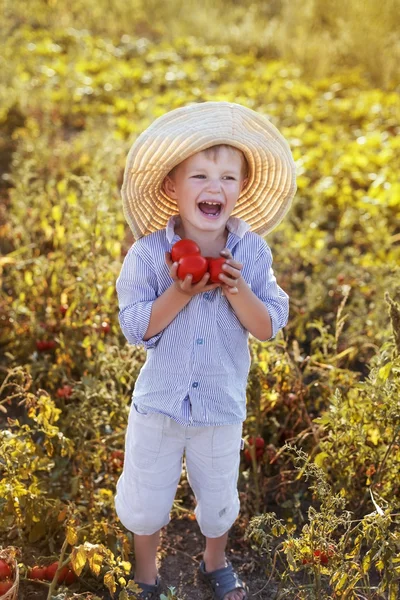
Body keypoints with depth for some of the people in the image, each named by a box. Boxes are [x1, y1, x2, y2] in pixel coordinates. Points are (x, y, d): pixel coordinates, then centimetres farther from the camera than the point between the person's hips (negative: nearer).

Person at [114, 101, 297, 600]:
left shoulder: (252, 251, -12)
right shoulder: (148, 253, -16)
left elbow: (269, 328, -11)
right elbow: (135, 327, -17)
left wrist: (235, 289, -27)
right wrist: (181, 292, -29)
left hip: (222, 406, 1)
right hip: (158, 403, -1)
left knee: (218, 499, 22)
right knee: (147, 501, 17)